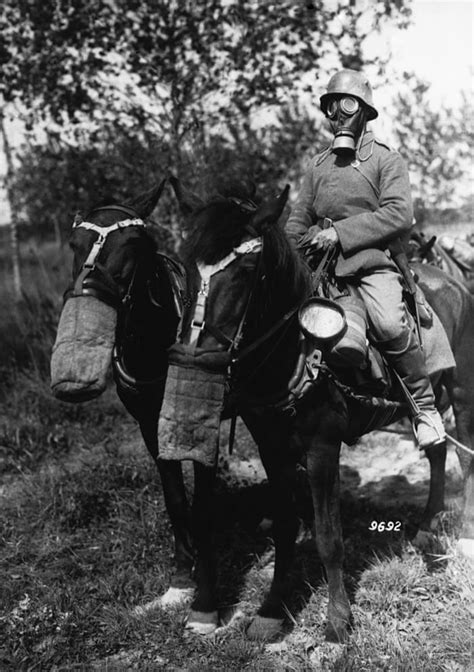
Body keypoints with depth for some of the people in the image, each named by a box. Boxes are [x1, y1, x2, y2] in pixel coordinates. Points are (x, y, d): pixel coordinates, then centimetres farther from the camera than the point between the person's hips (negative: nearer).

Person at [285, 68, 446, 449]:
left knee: (389, 323, -31)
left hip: (373, 260, -5)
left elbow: (399, 215, -8)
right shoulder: (318, 165, 22)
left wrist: (341, 231, -14)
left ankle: (425, 407, -13)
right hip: (322, 264, 5)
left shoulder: (386, 159, 7)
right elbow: (299, 219, 20)